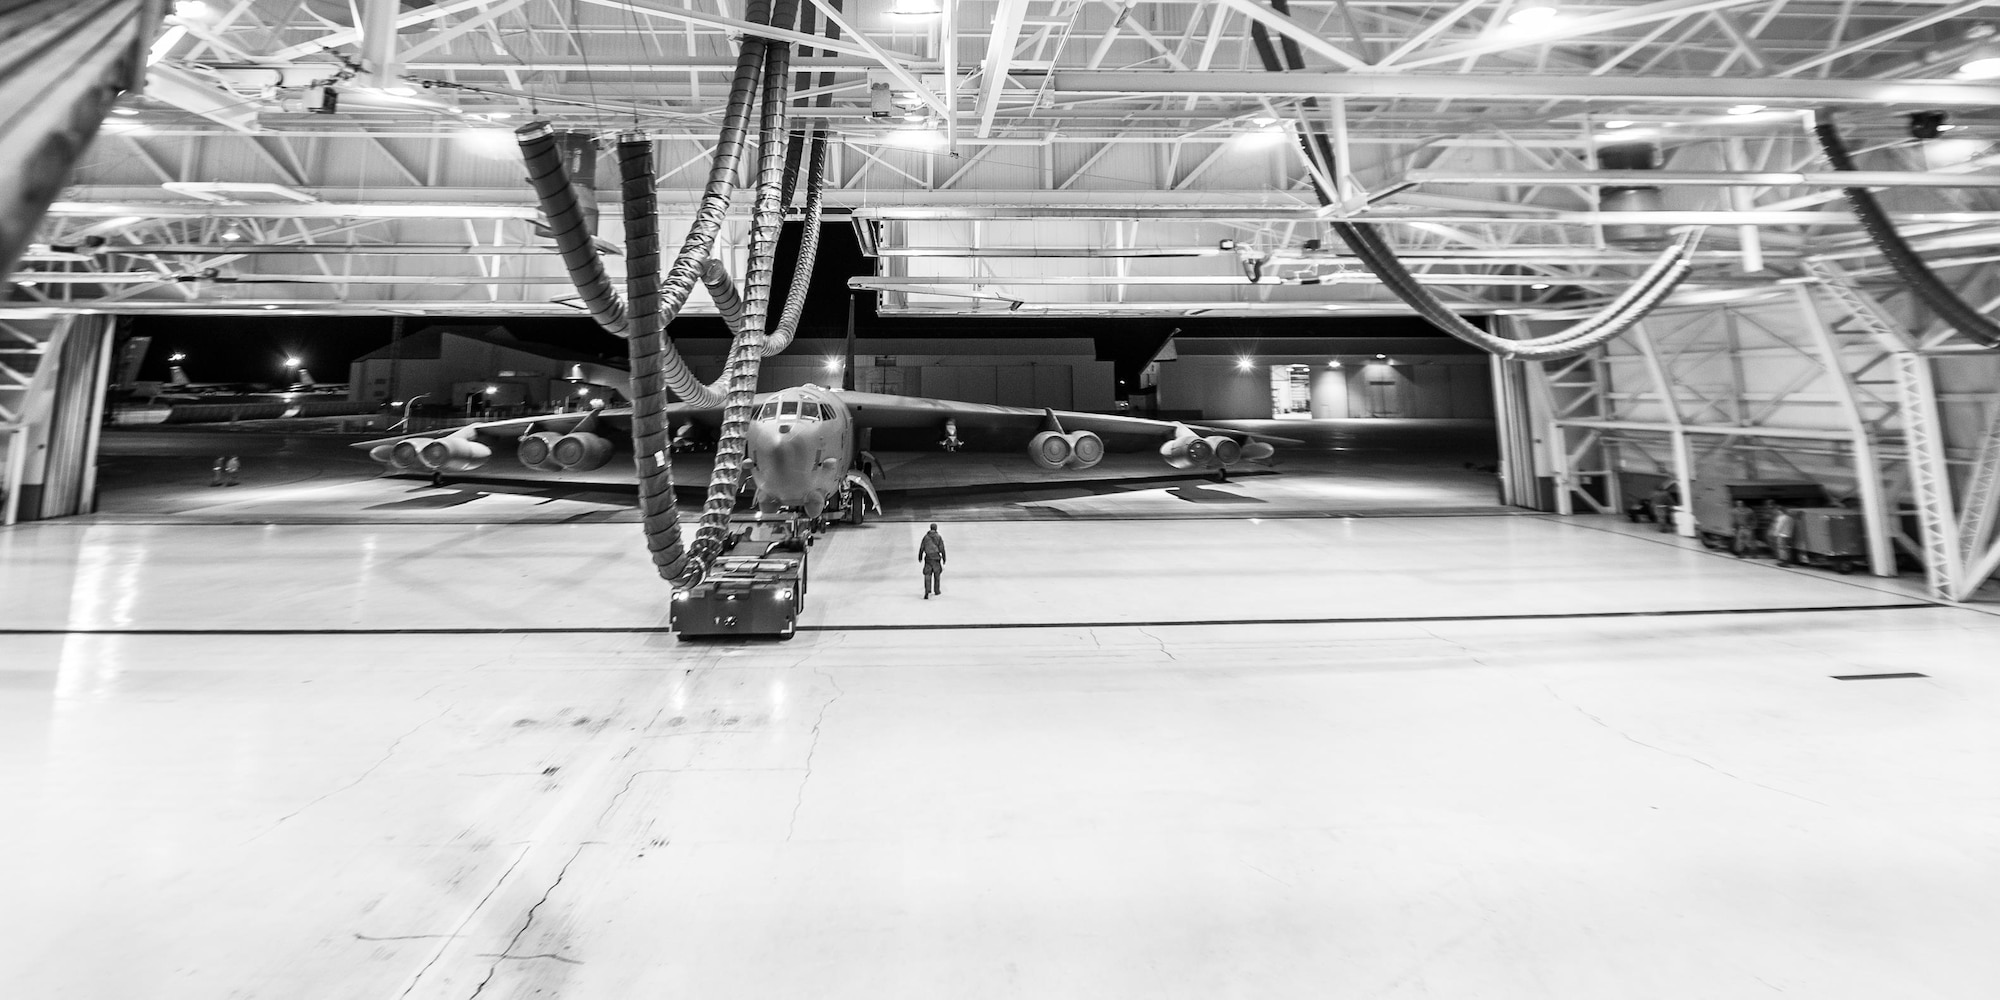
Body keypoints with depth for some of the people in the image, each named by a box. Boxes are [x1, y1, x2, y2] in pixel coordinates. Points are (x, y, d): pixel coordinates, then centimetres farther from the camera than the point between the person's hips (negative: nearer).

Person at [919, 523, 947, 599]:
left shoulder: (926, 536, 2)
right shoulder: (939, 537, -4)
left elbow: (921, 548, 5)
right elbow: (942, 548, -6)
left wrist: (920, 557, 17)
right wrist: (944, 558, 1)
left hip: (928, 557, 1)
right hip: (936, 558, -1)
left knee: (927, 575, 2)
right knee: (937, 574, 15)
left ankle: (927, 591, -13)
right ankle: (937, 591, 23)